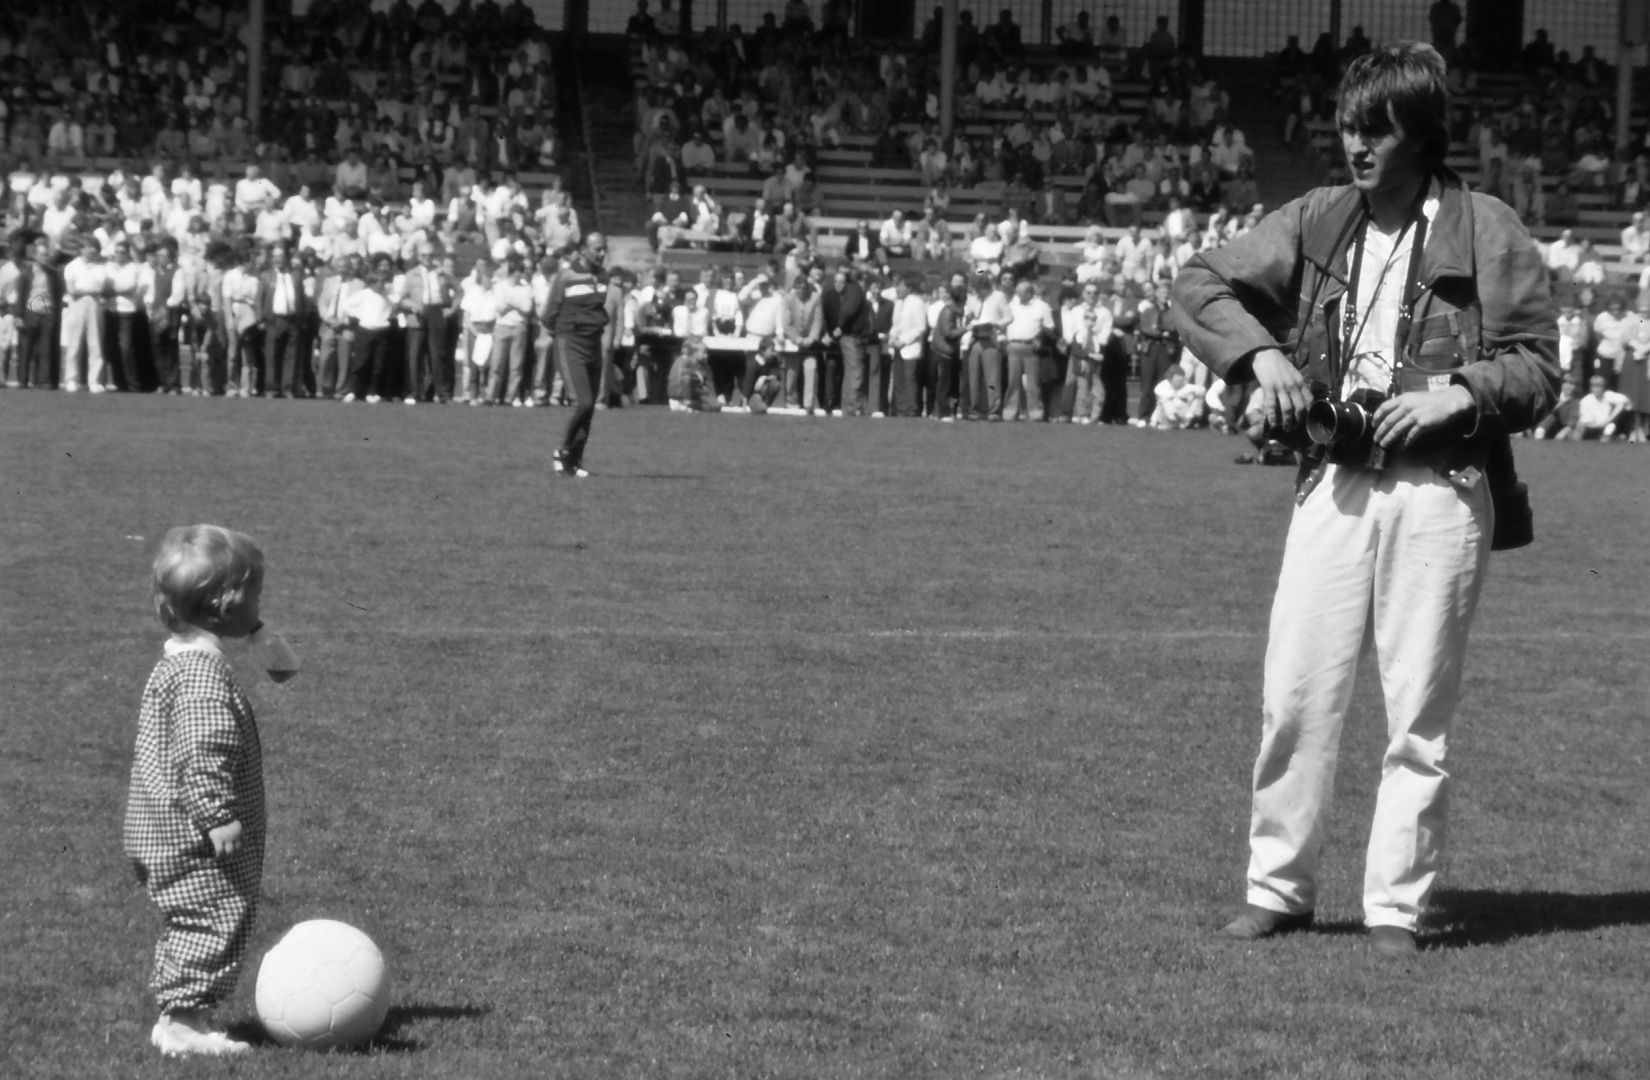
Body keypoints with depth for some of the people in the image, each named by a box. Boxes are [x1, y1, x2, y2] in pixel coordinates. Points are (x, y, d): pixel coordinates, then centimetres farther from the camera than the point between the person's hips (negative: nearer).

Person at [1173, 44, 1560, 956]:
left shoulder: (1487, 233, -1)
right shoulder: (1317, 223, 8)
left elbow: (1538, 366, 1)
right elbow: (1201, 283, 11)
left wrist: (1458, 392, -16)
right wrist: (1260, 354, -5)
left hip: (1441, 491, -2)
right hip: (1334, 482, 3)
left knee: (1419, 712, 2)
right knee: (1295, 692, 0)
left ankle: (1397, 907, 11)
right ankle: (1278, 888, 14)